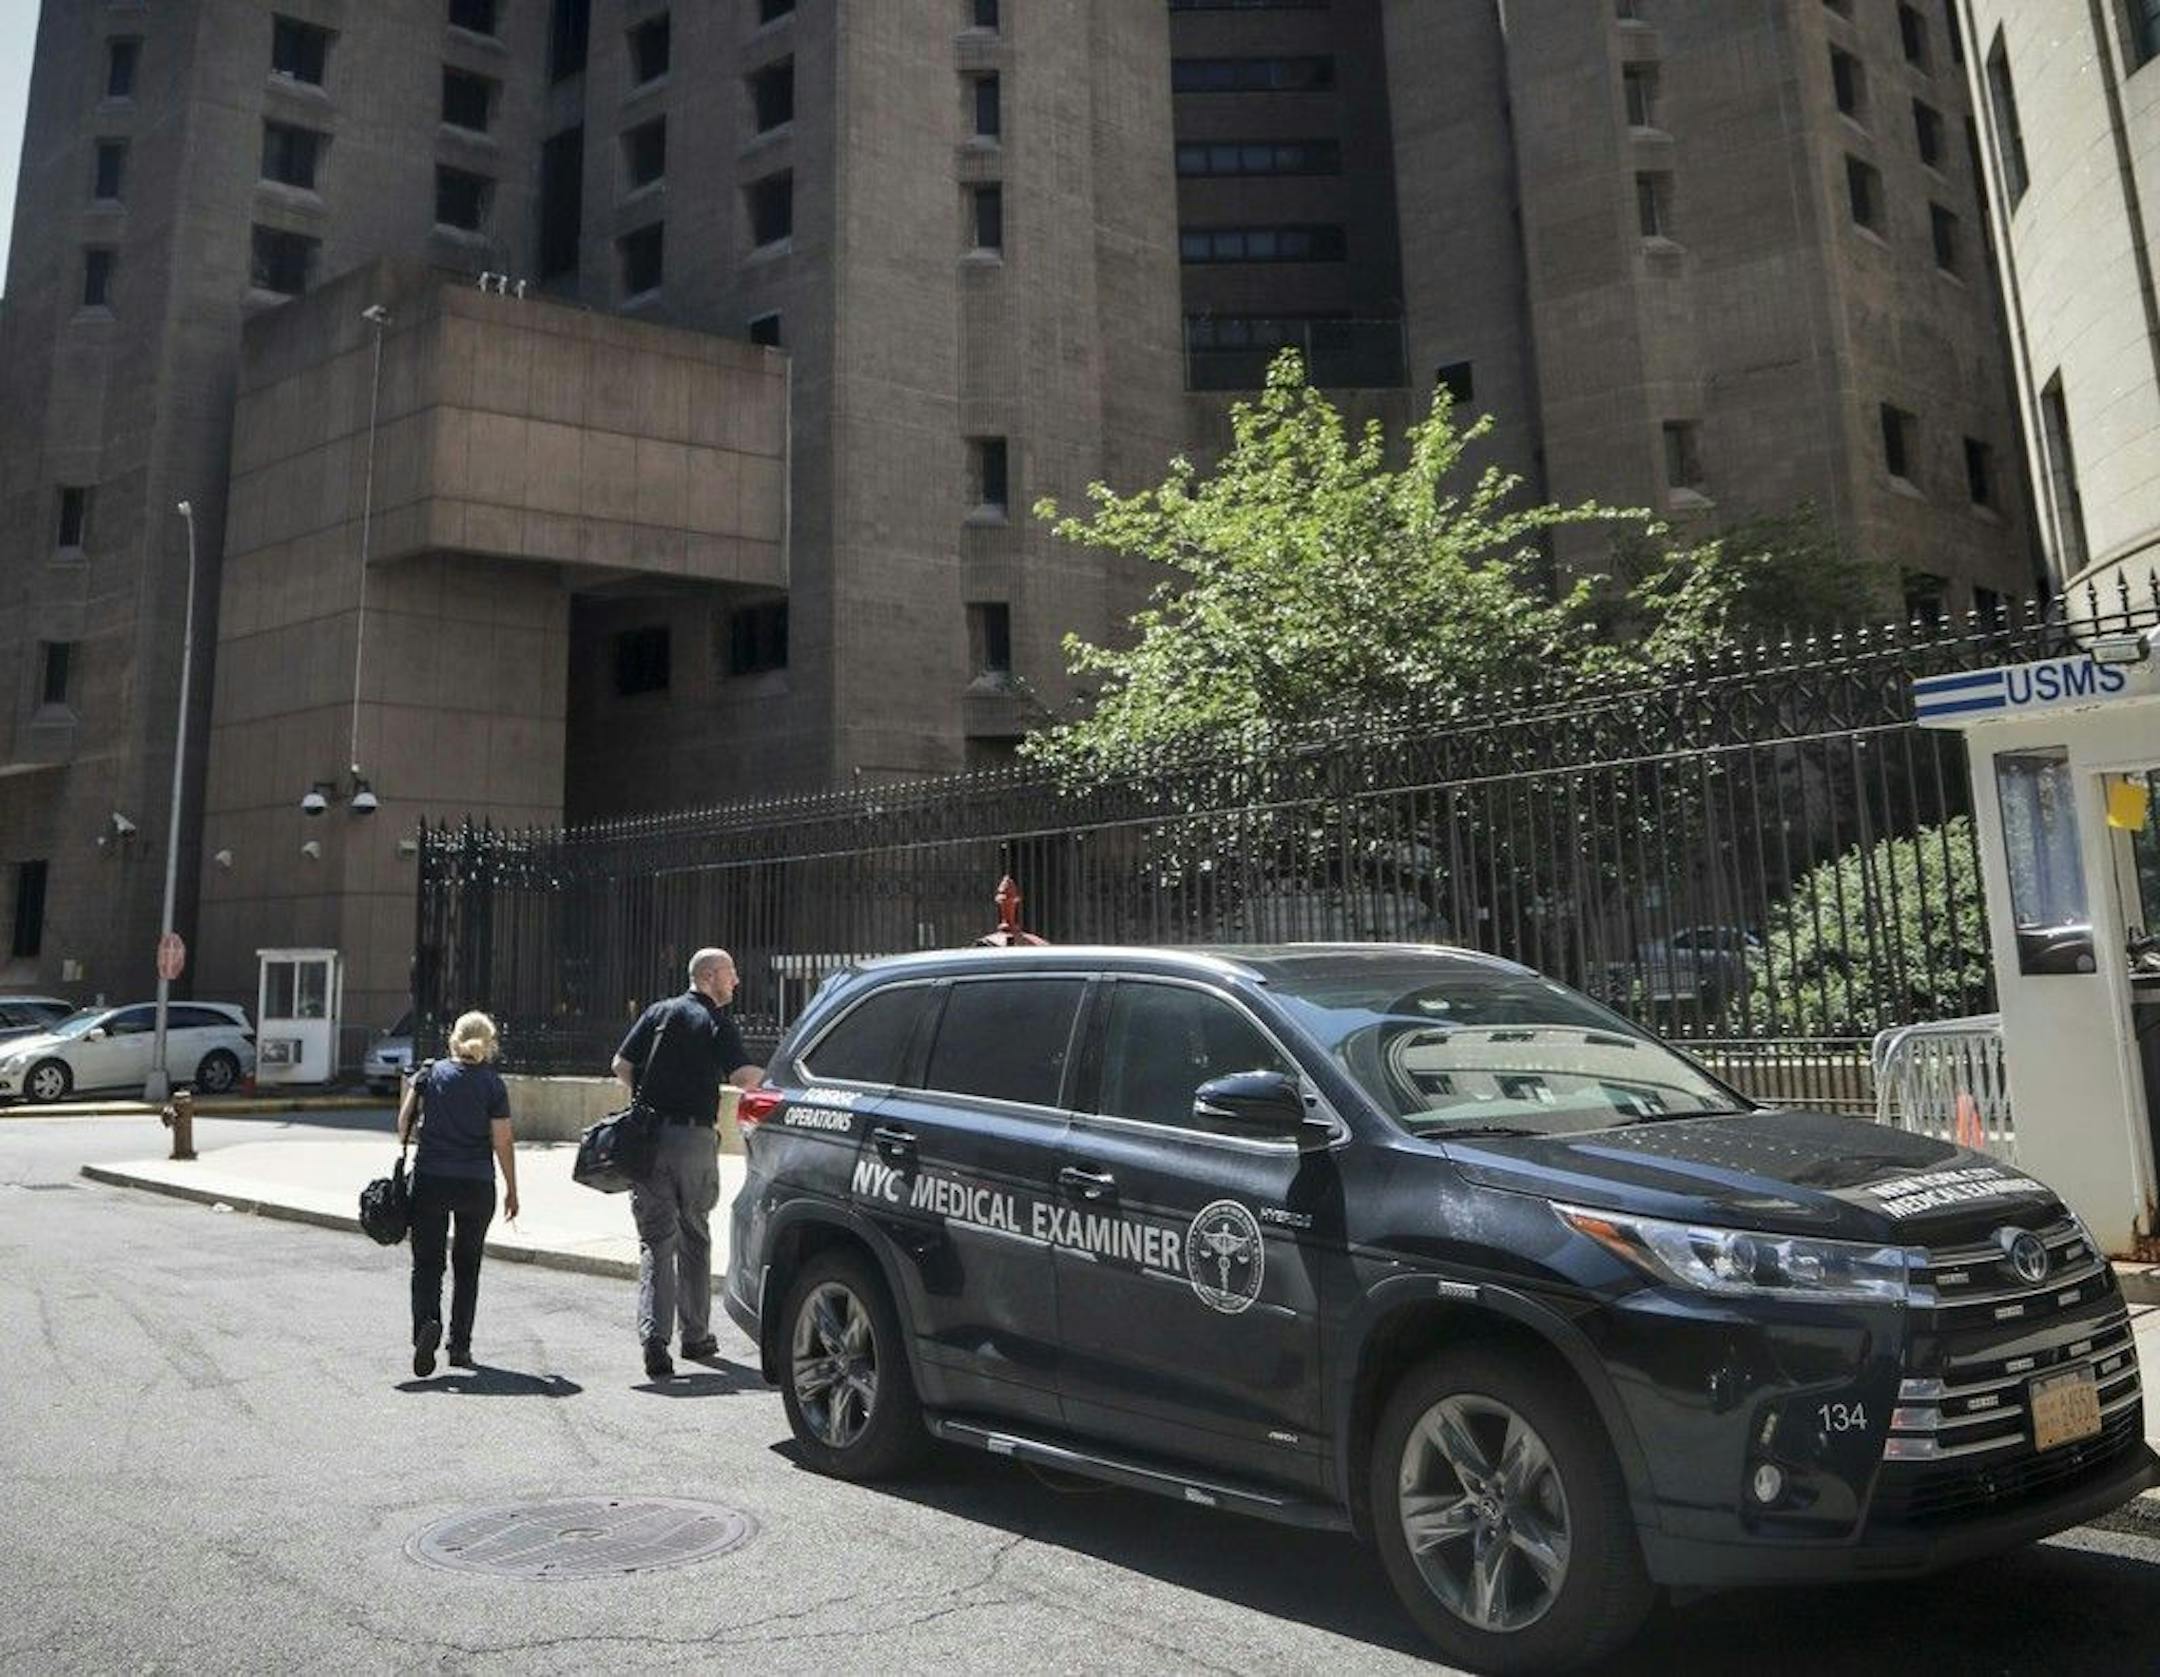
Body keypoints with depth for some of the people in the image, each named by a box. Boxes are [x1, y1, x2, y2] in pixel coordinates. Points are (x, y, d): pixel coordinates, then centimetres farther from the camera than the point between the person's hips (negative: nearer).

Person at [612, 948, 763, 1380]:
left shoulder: (658, 1013, 9)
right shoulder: (718, 1024, -4)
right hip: (695, 1140, -2)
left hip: (649, 1136, 3)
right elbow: (743, 1076, -17)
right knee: (695, 1239, 14)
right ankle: (695, 1336, 22)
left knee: (656, 1240, 1)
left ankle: (654, 1336, -14)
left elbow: (621, 1064, 10)